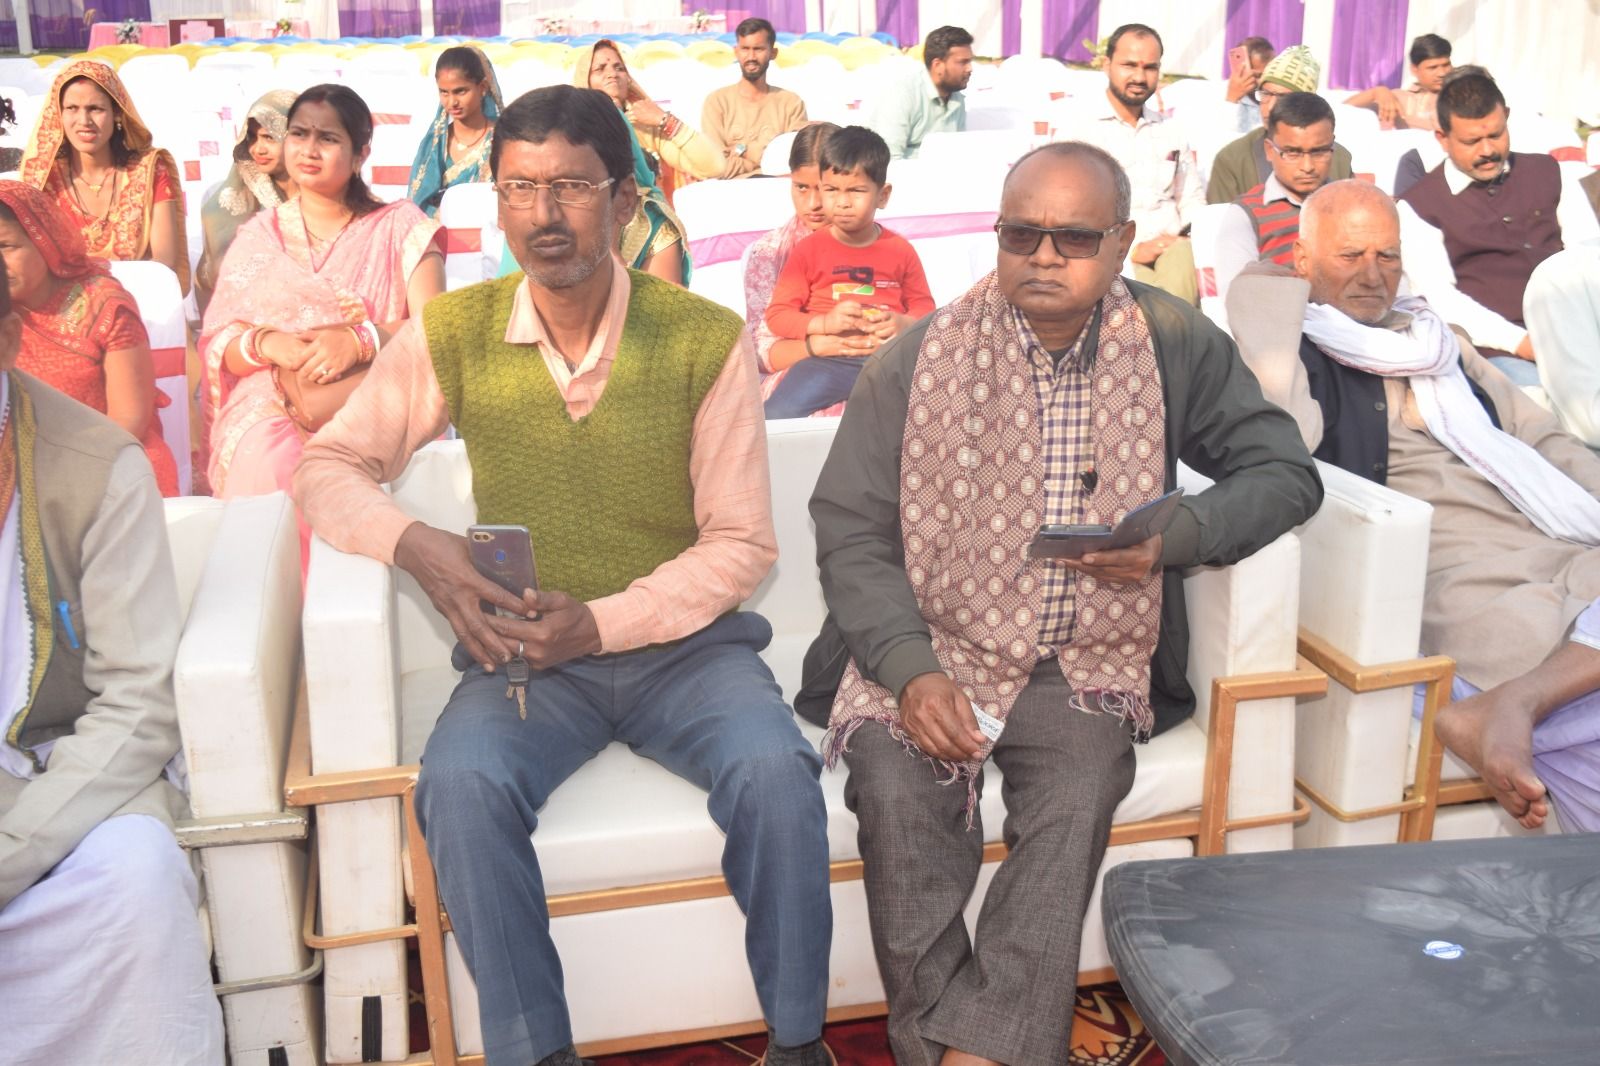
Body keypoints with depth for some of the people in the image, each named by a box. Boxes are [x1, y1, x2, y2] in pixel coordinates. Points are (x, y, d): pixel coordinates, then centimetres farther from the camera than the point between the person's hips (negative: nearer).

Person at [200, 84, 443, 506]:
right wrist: (265, 344, -15)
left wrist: (360, 340, -22)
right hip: (270, 412, 1)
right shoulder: (257, 236, 15)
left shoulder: (401, 227, 9)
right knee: (270, 464, -32)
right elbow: (218, 346, 8)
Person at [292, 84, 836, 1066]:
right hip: (525, 655, 1)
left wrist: (603, 621, -16)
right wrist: (414, 544, -13)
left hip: (681, 641, -1)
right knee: (461, 785, -29)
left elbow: (742, 543, -3)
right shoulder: (453, 336, 0)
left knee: (776, 773, -28)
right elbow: (328, 466, 8)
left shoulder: (706, 340, -5)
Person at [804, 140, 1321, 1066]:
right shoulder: (918, 360, -2)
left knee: (1080, 794, -29)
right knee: (897, 791, -28)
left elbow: (1287, 474, 7)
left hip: (1086, 662, 1)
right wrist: (911, 669, -19)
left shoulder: (1177, 347, 2)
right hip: (931, 650, 0)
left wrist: (1174, 535, -13)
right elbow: (850, 531, -3)